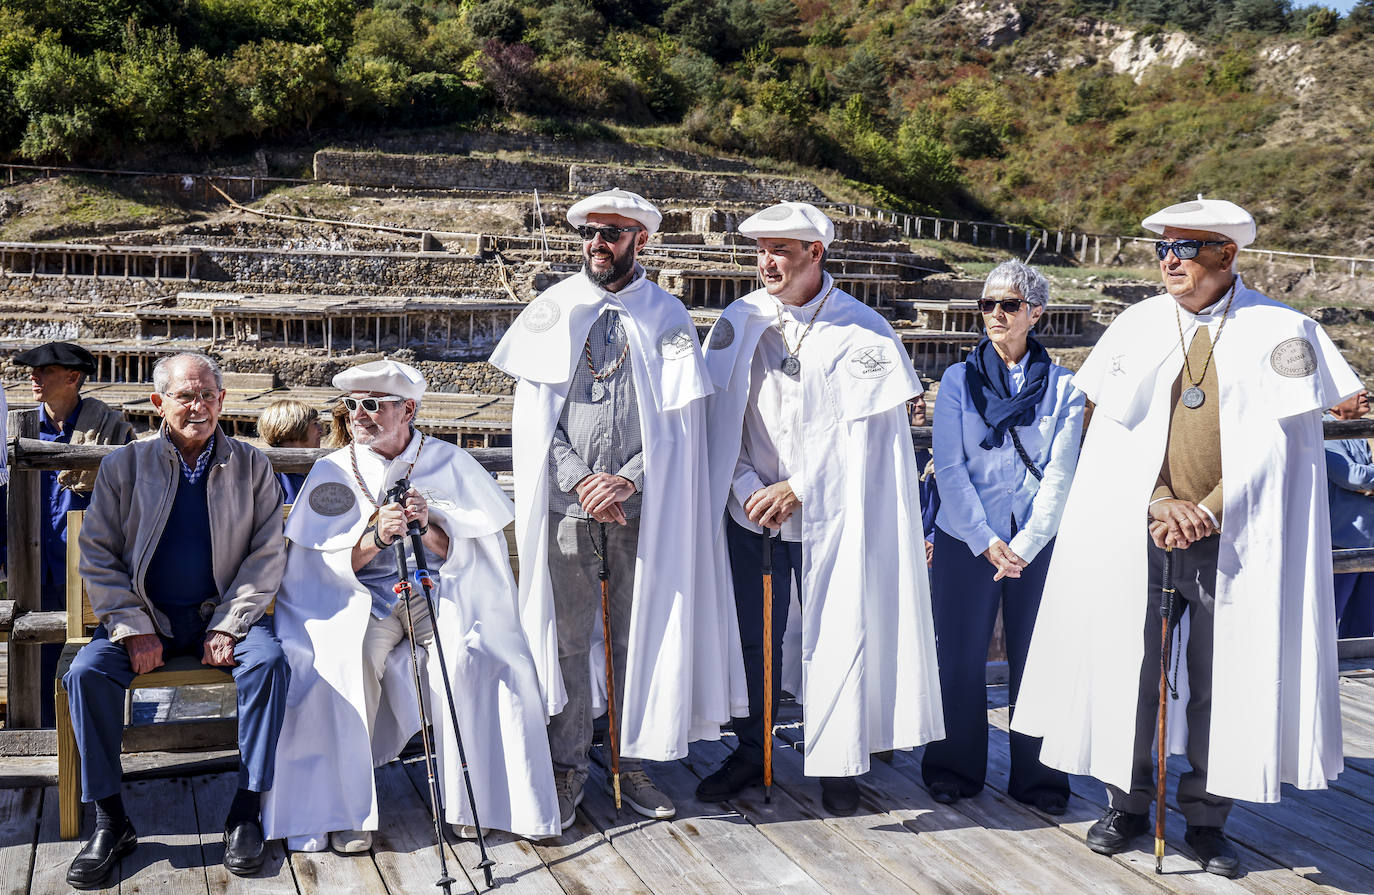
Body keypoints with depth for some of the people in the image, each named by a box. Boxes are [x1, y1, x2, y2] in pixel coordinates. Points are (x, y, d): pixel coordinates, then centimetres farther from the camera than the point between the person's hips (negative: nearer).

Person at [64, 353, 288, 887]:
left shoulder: (252, 466, 4)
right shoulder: (123, 465, 4)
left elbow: (267, 555, 1)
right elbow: (97, 554, 2)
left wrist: (228, 626, -12)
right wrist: (134, 629, -11)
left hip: (223, 611, 0)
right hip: (144, 615, 1)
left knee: (269, 661, -30)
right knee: (86, 673, -26)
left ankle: (245, 812, -18)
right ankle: (110, 822, -12)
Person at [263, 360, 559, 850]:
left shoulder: (452, 464, 6)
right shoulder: (333, 473, 7)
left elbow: (465, 556, 2)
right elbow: (325, 566, 0)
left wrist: (427, 527, -19)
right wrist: (377, 536, -19)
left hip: (440, 593, 0)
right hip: (361, 599, 1)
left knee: (469, 654, -30)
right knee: (344, 659, -30)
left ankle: (470, 797, -15)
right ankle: (346, 808, -18)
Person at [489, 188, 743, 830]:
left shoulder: (667, 317, 6)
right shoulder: (551, 312, 8)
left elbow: (677, 417, -1)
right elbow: (534, 411, 2)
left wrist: (627, 479, -13)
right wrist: (581, 480, -10)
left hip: (640, 507, 0)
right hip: (567, 503, 0)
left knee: (638, 635, 5)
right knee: (568, 637, 3)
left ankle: (631, 761, 18)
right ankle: (567, 765, 14)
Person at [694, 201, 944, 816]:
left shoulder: (860, 330, -6)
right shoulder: (739, 322, 3)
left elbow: (861, 426, -9)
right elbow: (719, 415, 4)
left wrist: (797, 487, -12)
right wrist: (746, 488, -7)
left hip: (828, 516, -3)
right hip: (752, 512, 3)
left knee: (833, 637, 3)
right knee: (752, 636, 10)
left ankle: (836, 764, 19)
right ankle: (749, 753, 26)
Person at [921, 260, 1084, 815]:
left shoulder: (1061, 387, 4)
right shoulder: (959, 380, 5)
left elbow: (1059, 473, -1)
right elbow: (949, 468, -1)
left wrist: (1024, 545, -11)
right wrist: (985, 541, -10)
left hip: (1037, 544, 0)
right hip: (966, 541, 0)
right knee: (961, 657, 4)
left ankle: (1037, 778, 16)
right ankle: (954, 769, 20)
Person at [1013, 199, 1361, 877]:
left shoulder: (1282, 331, 1)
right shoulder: (1136, 326, 7)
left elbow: (1275, 439, -4)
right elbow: (1110, 428, 4)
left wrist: (1207, 510, -13)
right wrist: (1160, 505, -10)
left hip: (1235, 538, -2)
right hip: (1136, 535, 2)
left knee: (1224, 681, 3)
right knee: (1126, 666, 5)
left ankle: (1206, 816, 18)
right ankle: (1126, 803, 22)